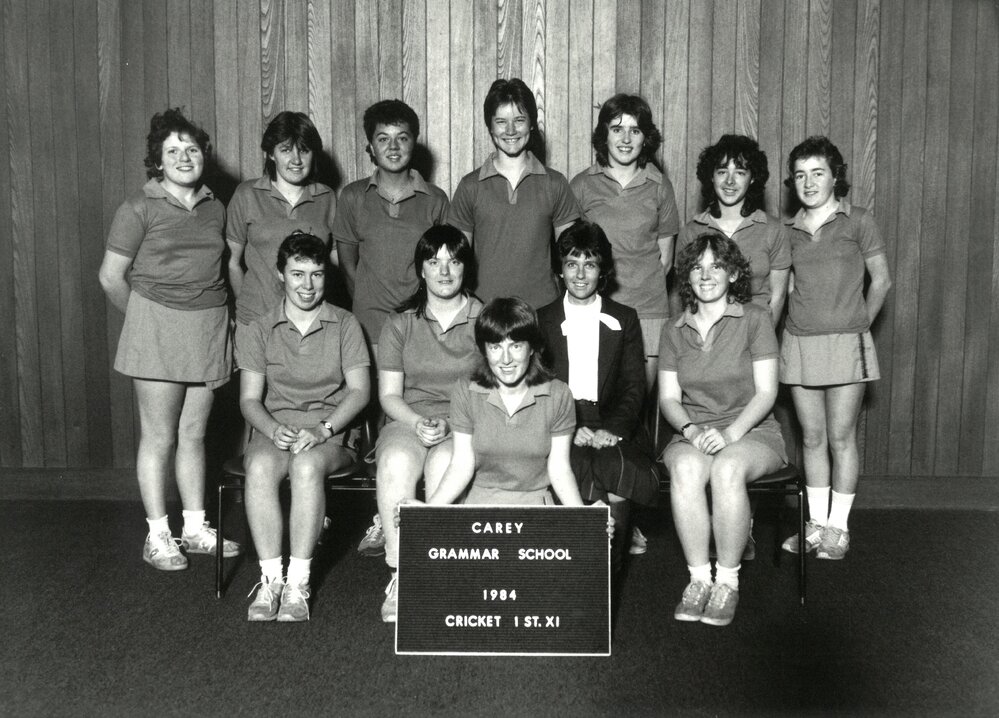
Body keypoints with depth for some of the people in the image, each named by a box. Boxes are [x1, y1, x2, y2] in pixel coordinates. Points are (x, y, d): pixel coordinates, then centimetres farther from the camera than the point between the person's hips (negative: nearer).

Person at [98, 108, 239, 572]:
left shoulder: (215, 209, 10)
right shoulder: (140, 209, -5)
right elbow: (111, 276, -3)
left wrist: (214, 315, 9)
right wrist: (144, 320, 5)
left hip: (209, 328, 4)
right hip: (157, 327, -4)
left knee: (194, 433, 10)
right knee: (159, 436, 1)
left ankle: (195, 529, 20)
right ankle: (157, 537, 10)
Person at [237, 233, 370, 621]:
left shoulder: (345, 324, 7)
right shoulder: (259, 330, 10)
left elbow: (359, 390, -1)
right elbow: (249, 399, 5)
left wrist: (322, 430, -16)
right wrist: (274, 431, -16)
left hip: (332, 432, -1)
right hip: (274, 430, 2)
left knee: (307, 465, -36)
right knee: (259, 467, -33)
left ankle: (298, 582, -31)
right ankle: (271, 578, -27)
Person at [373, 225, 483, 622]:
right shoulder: (400, 323, 11)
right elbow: (389, 395, 7)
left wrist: (450, 425, -14)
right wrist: (418, 423, -13)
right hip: (409, 420, 2)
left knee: (443, 462, -35)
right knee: (396, 462, -32)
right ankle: (400, 574, -27)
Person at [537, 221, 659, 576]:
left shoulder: (624, 320, 14)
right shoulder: (541, 321, 13)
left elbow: (635, 387, 7)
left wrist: (612, 429, -13)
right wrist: (569, 428, -13)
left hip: (613, 430, 1)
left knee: (616, 466, -30)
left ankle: (609, 559, -12)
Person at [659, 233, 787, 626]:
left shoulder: (754, 319, 2)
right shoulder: (674, 331, 11)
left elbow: (766, 392, -4)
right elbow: (668, 397, 7)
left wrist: (731, 433, -19)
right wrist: (692, 430, -14)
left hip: (751, 431, -2)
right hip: (692, 434, 2)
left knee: (727, 469, -36)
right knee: (687, 468, -34)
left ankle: (728, 580, -22)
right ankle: (699, 577, -24)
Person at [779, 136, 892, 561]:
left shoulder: (858, 223, 0)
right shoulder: (789, 231, 9)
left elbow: (881, 281, 6)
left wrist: (858, 324, 5)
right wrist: (800, 322, 7)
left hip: (846, 344, -3)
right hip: (799, 345, 3)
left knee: (841, 438, 1)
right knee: (812, 438, 8)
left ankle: (838, 527, 12)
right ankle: (815, 524, 17)